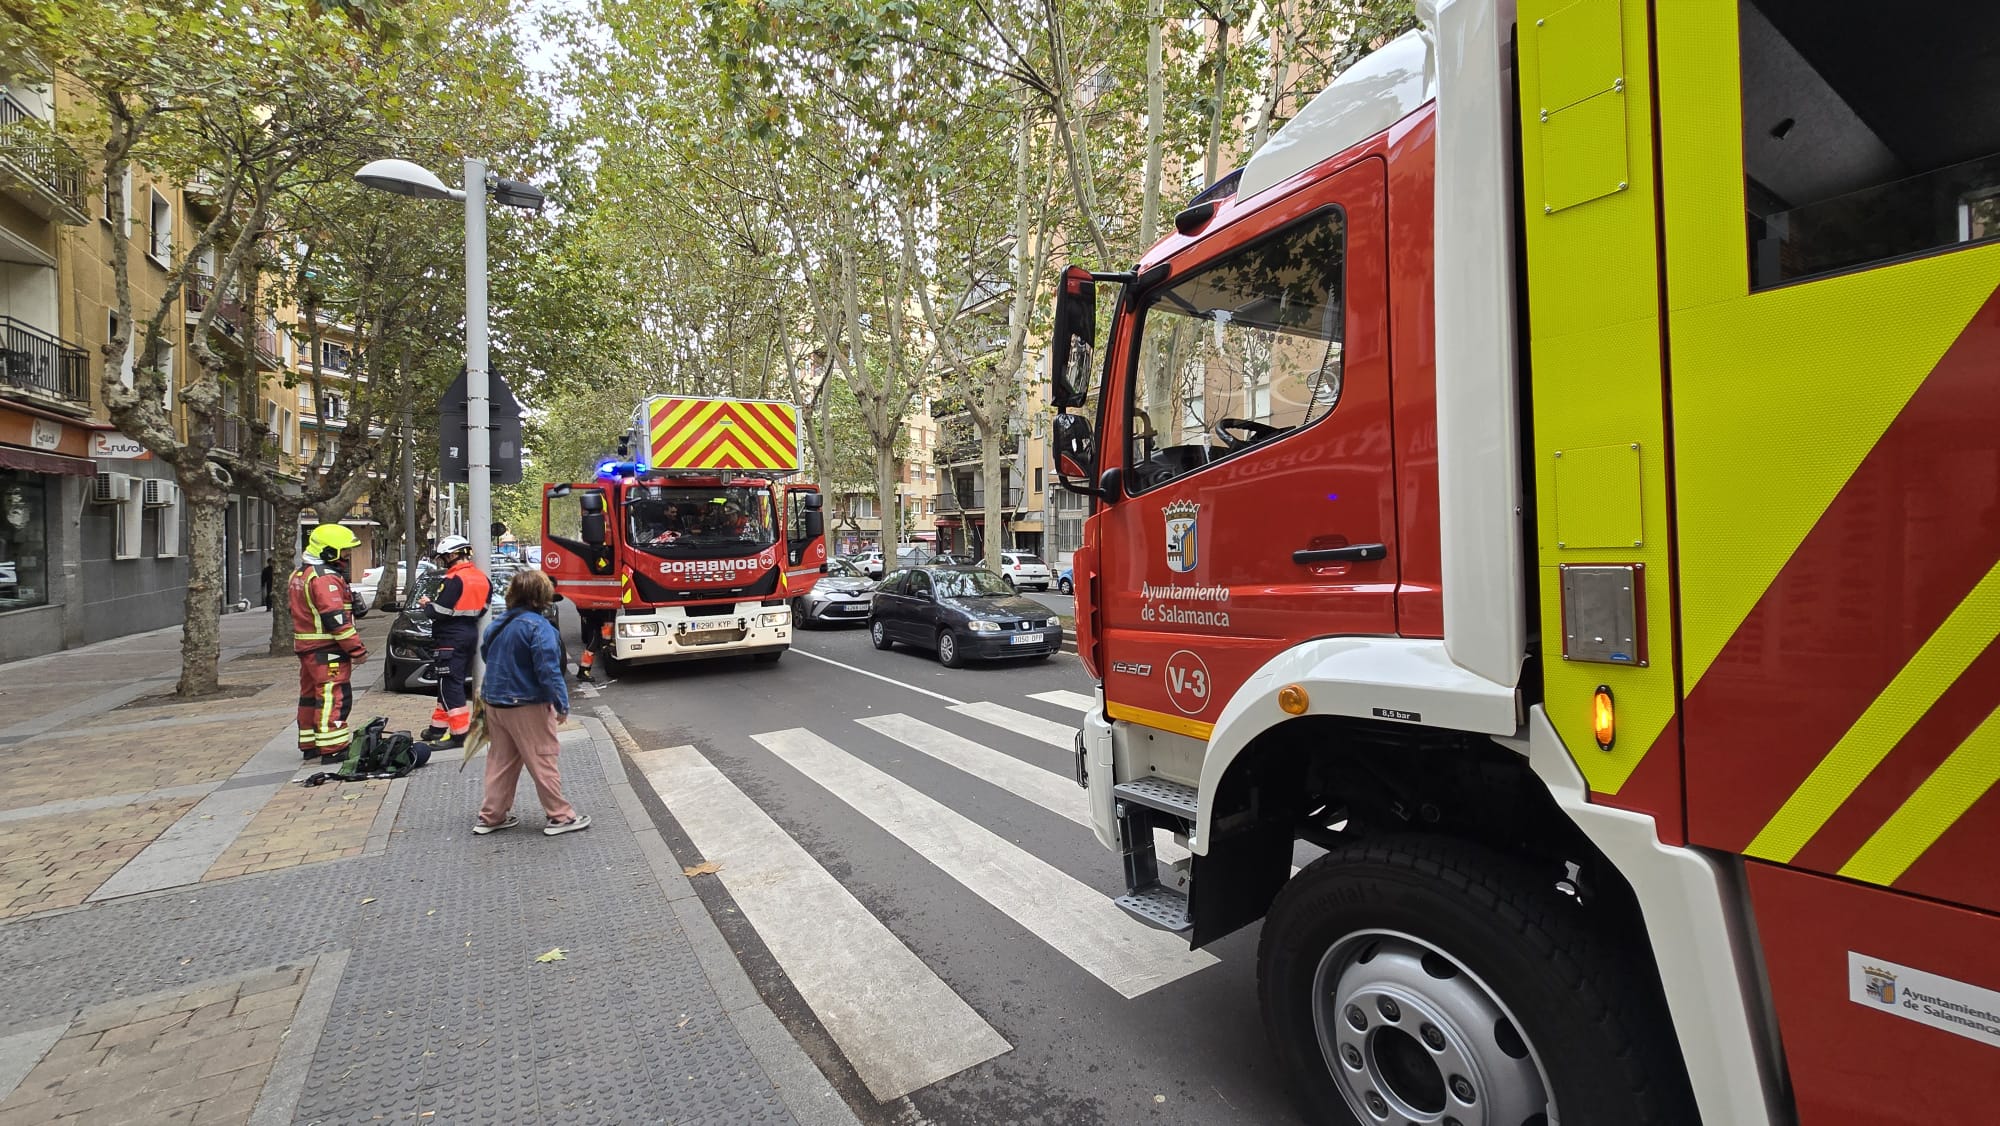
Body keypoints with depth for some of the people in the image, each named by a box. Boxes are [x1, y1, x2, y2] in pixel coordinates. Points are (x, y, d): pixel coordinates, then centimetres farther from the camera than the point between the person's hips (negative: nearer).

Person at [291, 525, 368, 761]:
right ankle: (333, 748, -8)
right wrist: (357, 649, -19)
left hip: (306, 645, 11)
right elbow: (335, 617, -23)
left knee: (311, 694, 17)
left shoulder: (300, 574, 17)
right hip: (326, 649, -11)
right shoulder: (325, 577, -18)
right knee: (334, 697, -8)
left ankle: (309, 745, 26)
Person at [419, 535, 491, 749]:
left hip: (451, 638, -9)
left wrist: (427, 604, 3)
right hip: (471, 633, 9)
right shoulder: (482, 579, 8)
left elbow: (440, 612, -18)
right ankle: (439, 726, 28)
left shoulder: (454, 579, -17)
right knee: (447, 683, 19)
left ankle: (459, 734, -3)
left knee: (450, 685, -4)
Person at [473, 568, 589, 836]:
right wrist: (561, 704, -19)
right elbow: (548, 669, -24)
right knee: (542, 762, 1)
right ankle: (560, 816, 9)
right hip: (527, 706, -8)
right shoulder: (538, 626, -20)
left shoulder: (498, 625, 6)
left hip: (495, 702, 8)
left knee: (500, 761, 18)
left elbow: (486, 654, 18)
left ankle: (491, 816, 26)